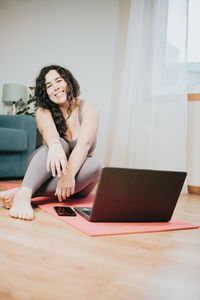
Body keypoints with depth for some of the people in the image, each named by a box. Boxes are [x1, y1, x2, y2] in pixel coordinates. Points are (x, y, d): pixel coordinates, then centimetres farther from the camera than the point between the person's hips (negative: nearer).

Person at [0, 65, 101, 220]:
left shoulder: (87, 109, -8)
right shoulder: (43, 111, -4)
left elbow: (84, 144, -25)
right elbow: (48, 129, -29)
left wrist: (69, 174, -41)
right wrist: (54, 146, -53)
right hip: (49, 173, 0)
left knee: (94, 165, -33)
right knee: (60, 143, -30)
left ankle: (24, 192, -39)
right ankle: (24, 193, -49)